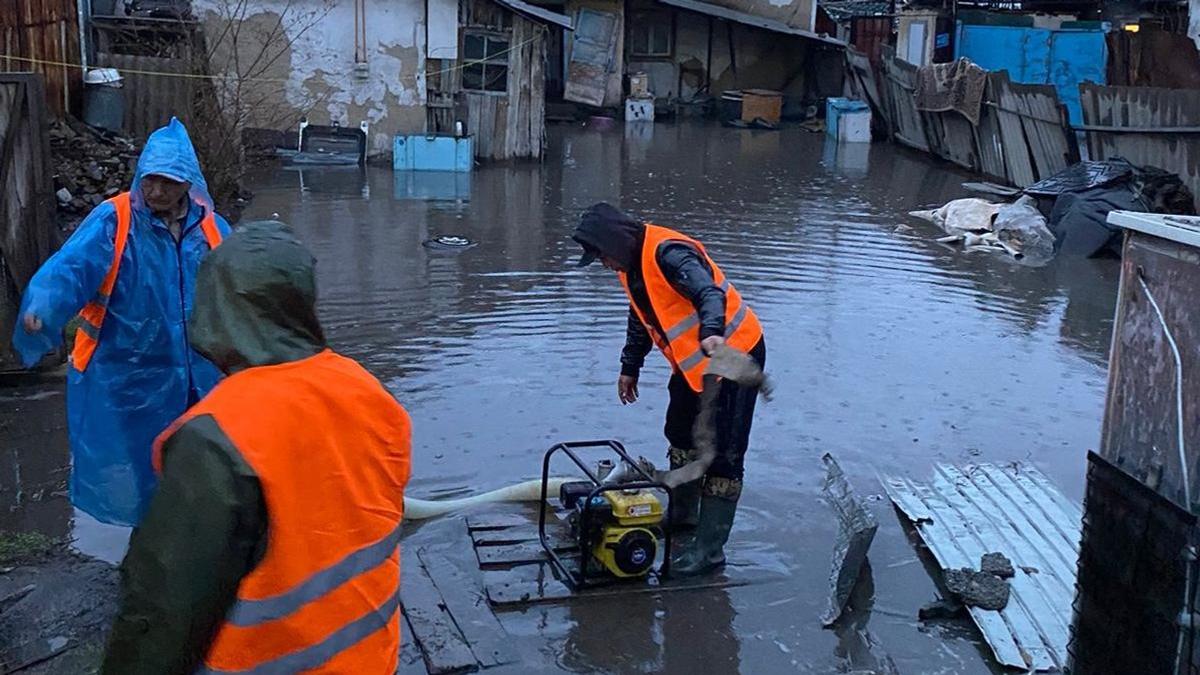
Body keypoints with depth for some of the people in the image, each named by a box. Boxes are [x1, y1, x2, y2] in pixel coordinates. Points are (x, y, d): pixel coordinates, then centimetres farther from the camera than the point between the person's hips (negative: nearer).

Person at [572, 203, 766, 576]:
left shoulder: (668, 254, -25)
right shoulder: (633, 265, 7)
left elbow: (708, 291, -41)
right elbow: (640, 319, 21)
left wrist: (712, 333, -59)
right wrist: (630, 368, 27)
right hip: (692, 361, 10)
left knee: (723, 451, -7)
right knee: (681, 434, 21)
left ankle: (710, 547, -3)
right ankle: (681, 514, 37)